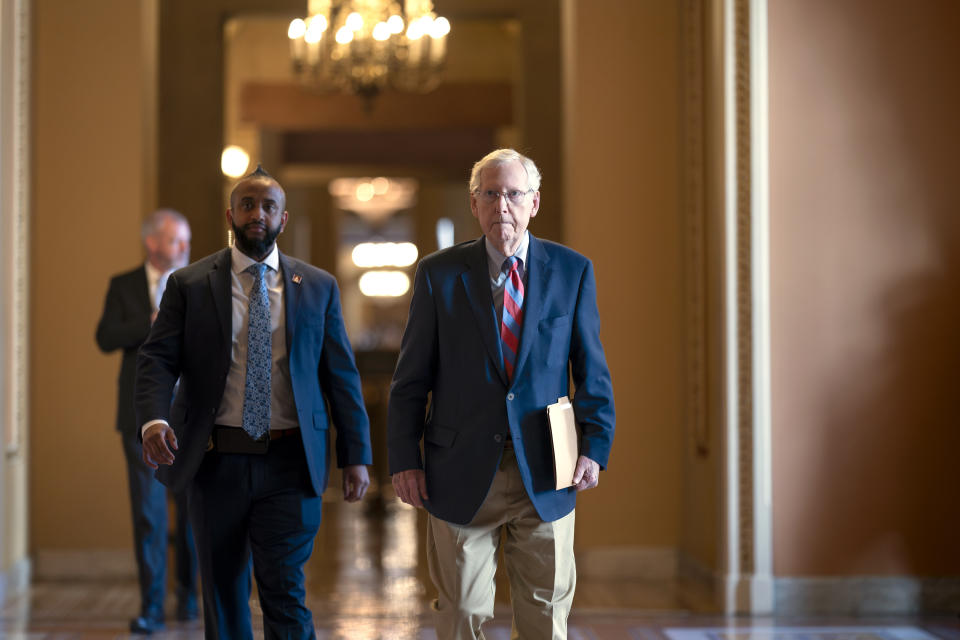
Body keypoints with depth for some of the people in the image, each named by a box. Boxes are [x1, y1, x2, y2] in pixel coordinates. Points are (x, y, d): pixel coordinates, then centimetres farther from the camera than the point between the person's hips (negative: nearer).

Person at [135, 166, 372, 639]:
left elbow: (341, 373, 7)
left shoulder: (318, 288, 7)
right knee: (223, 596, 9)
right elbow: (157, 359, -3)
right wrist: (153, 420, -22)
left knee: (284, 591, -9)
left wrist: (355, 455, 1)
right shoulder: (189, 285, 4)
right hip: (216, 459, 1)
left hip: (289, 463, -1)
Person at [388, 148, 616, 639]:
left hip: (544, 475, 1)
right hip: (462, 478, -1)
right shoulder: (439, 273, 2)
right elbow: (411, 380, 3)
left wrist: (594, 447, -7)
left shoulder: (573, 271, 5)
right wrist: (404, 459, -4)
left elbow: (592, 371, 5)